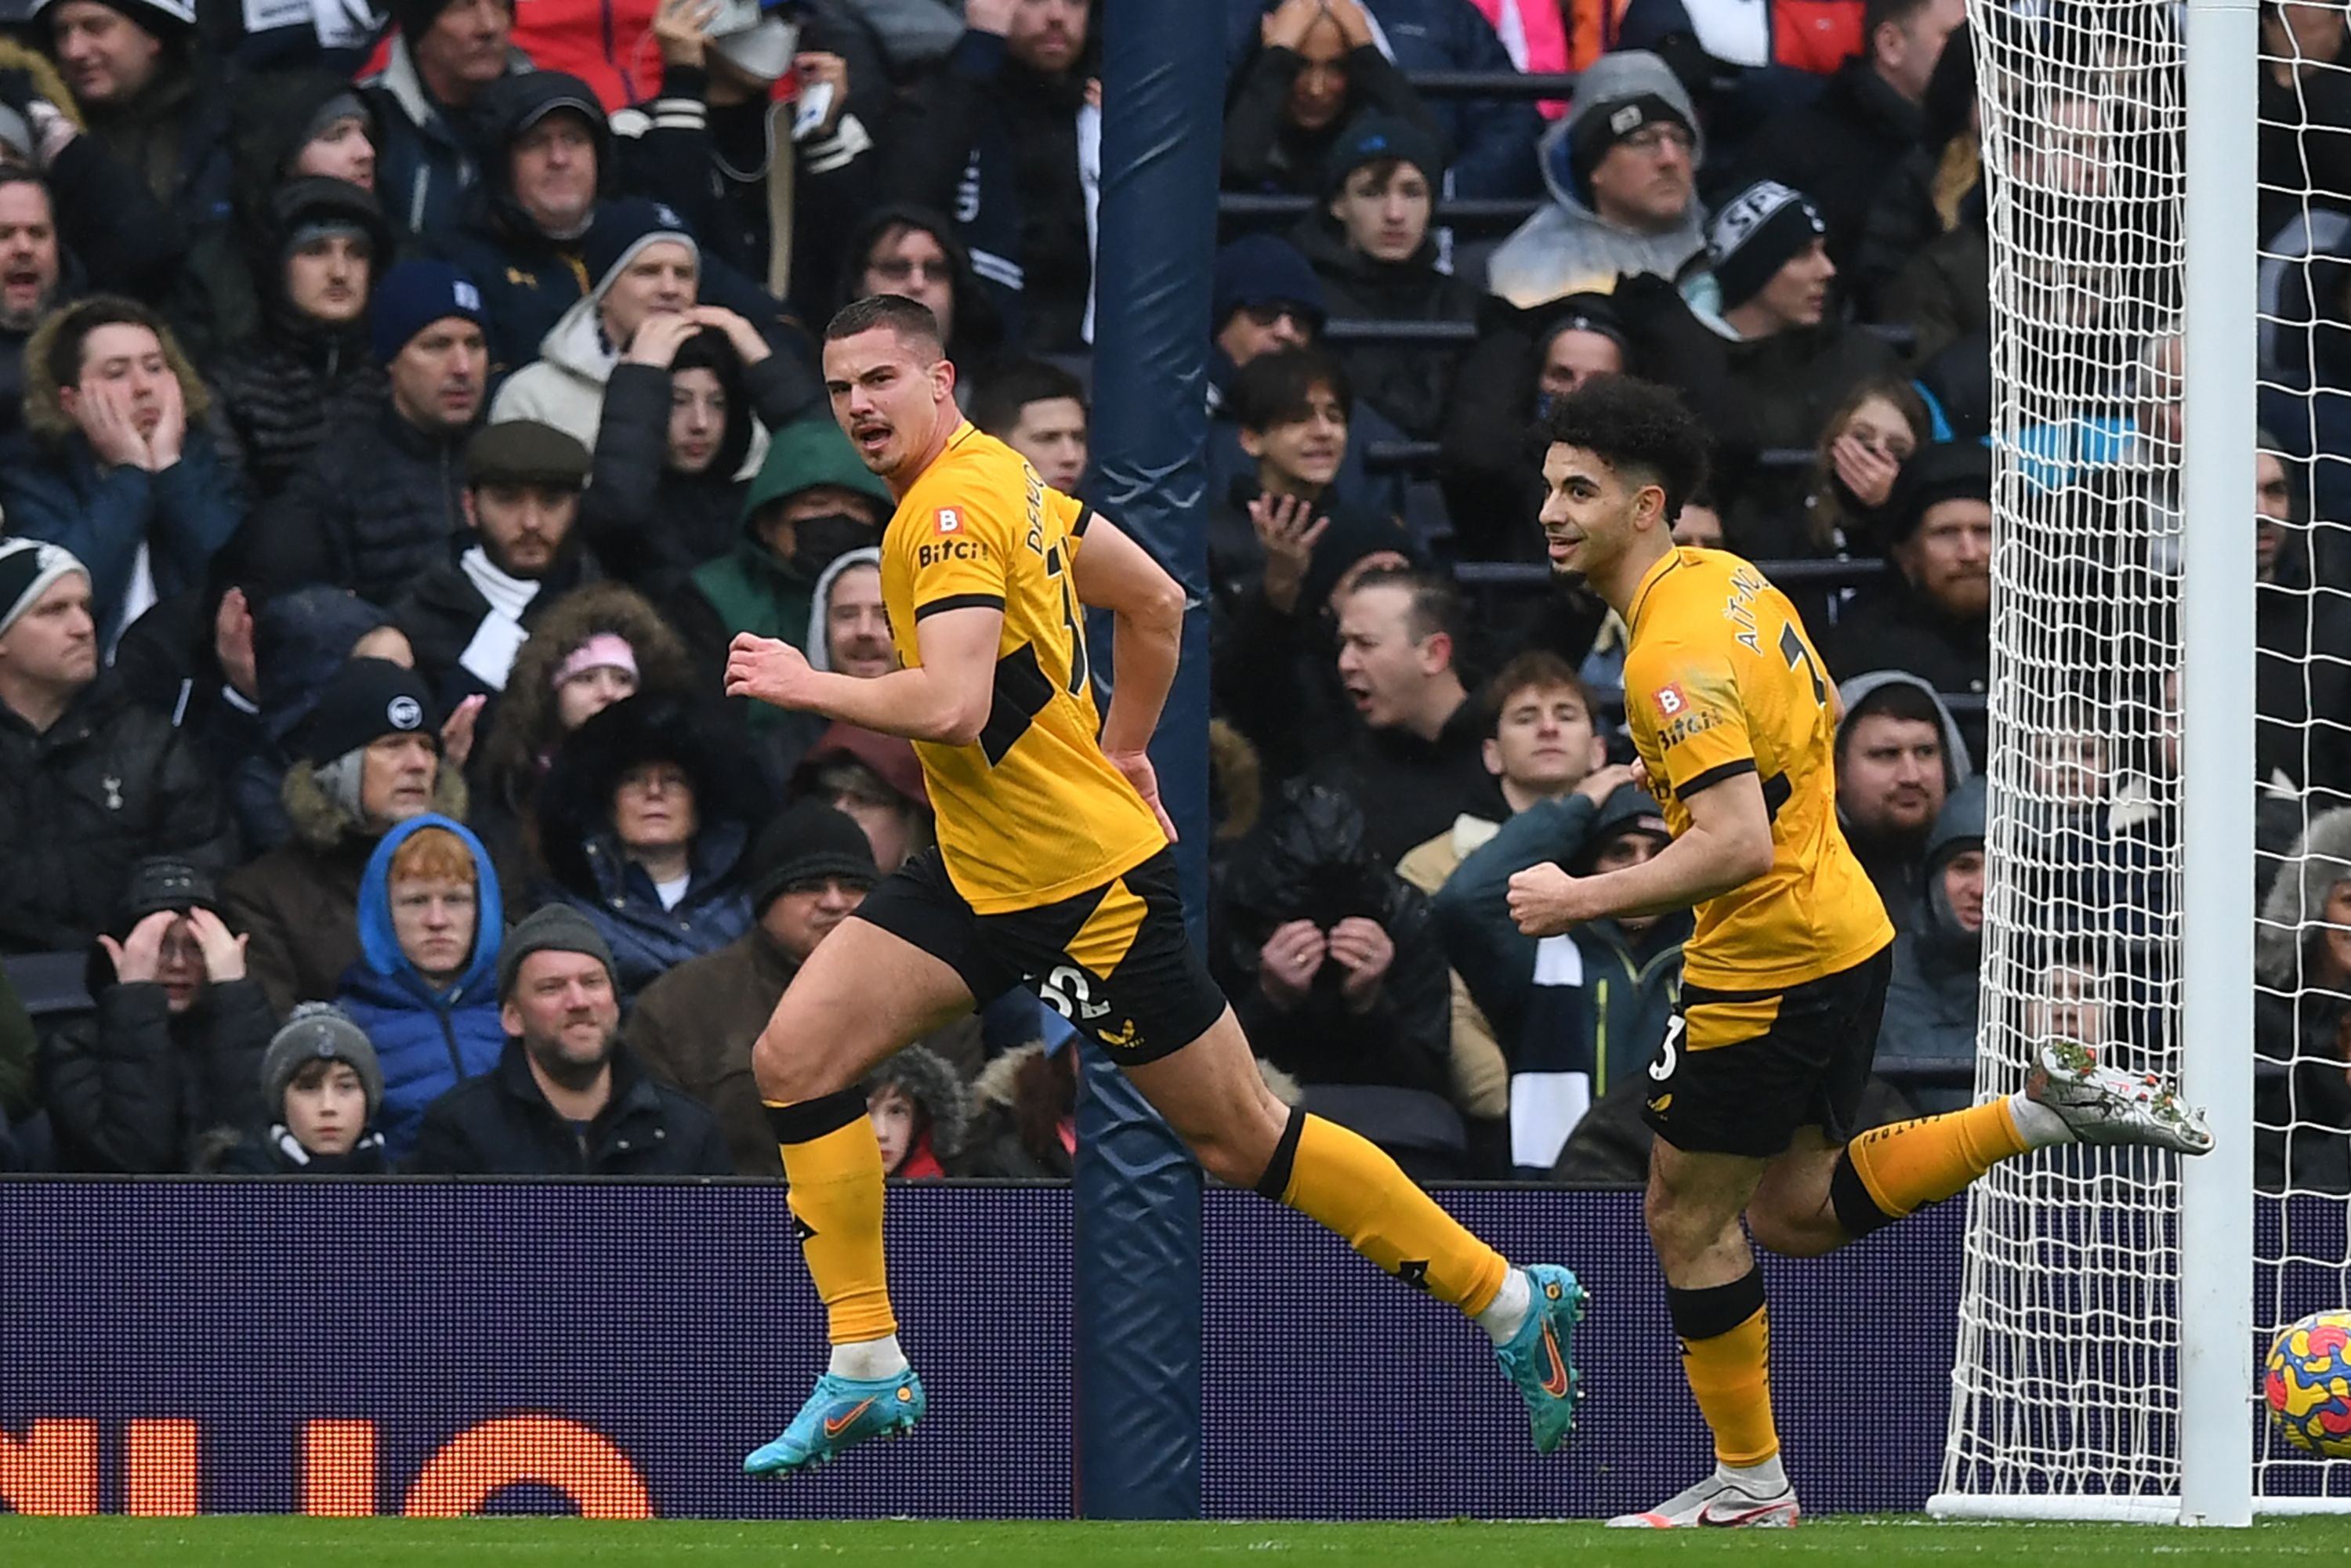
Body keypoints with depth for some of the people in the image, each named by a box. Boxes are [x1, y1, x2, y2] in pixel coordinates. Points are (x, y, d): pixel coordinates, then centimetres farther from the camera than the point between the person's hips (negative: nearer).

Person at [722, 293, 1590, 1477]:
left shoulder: (954, 509, -20)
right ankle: (864, 1375, 3)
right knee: (795, 1058, -1)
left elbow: (953, 707, -32)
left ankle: (1514, 1302, 13)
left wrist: (812, 686, -19)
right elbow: (1156, 601, 18)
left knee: (1242, 1143, 0)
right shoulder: (1002, 478, 8)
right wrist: (1119, 751, 26)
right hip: (979, 874, 10)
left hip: (1091, 888, -10)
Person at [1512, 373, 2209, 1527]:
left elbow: (1737, 844, -31)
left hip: (1769, 972, -10)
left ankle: (1750, 1481, 15)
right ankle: (2049, 1107, 12)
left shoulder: (1673, 657, -24)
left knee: (1687, 1216, 5)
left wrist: (1582, 902, -25)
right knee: (1798, 1211, 18)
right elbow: (1821, 715, 21)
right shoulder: (1726, 578, 6)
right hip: (1841, 931, 10)